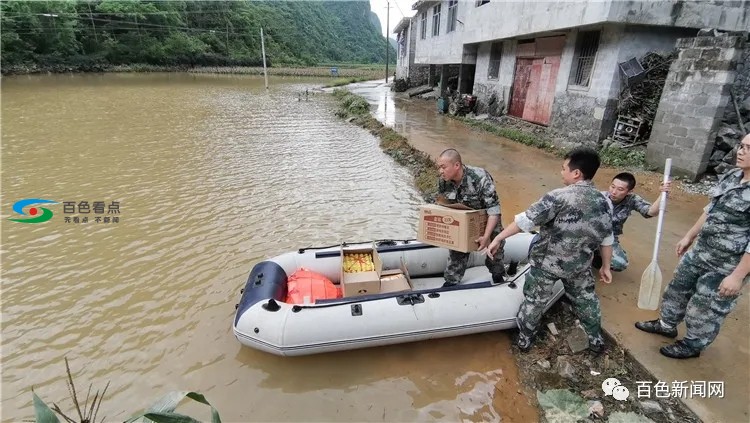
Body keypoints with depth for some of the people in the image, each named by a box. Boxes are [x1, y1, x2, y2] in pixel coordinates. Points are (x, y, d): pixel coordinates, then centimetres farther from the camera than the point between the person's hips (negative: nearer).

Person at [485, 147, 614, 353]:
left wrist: (498, 239, -18)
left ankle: (524, 339, 29)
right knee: (585, 299, 26)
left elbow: (525, 220, -25)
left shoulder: (558, 197, -24)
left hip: (547, 263, -4)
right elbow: (606, 240, 4)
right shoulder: (604, 203, -5)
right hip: (580, 265, 5)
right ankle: (596, 339, 43)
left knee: (535, 300, 13)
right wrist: (606, 266, 17)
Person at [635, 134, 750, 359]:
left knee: (705, 310, 12)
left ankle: (693, 345, 35)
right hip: (701, 250, 7)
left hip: (727, 266, -7)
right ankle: (666, 324, 44)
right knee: (678, 288, 22)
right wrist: (689, 236, 17)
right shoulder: (731, 176, 1)